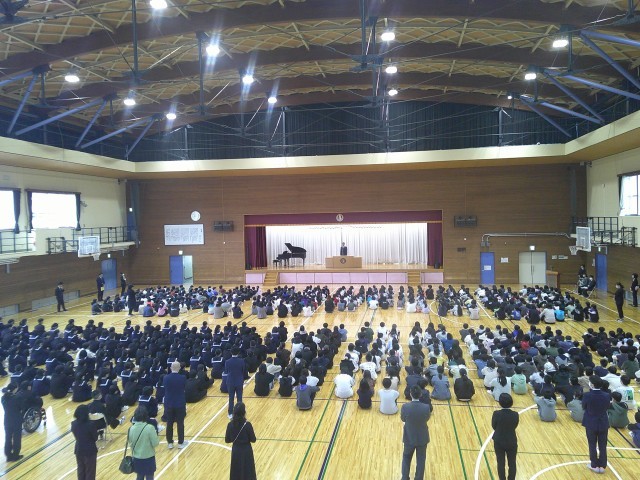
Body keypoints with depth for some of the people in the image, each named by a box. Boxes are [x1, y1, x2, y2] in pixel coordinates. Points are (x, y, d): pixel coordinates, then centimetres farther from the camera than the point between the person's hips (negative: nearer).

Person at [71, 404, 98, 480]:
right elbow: (95, 438, -12)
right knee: (90, 471, 13)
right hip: (90, 451, -5)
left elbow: (76, 436, 4)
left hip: (79, 450, 5)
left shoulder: (73, 424, -10)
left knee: (81, 470, 23)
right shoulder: (91, 424, -25)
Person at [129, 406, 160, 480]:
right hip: (149, 458, -4)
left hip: (137, 458, 4)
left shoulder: (131, 429, -9)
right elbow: (155, 443, -17)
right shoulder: (150, 428, -22)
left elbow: (130, 443, 3)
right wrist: (156, 434, 0)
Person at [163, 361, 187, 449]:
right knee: (180, 424, 9)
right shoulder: (183, 378, -14)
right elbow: (185, 391, -4)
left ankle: (170, 443, 21)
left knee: (169, 424, 13)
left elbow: (165, 389, 2)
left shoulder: (166, 378, -8)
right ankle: (180, 443, 16)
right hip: (180, 404, -2)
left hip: (169, 404, 2)